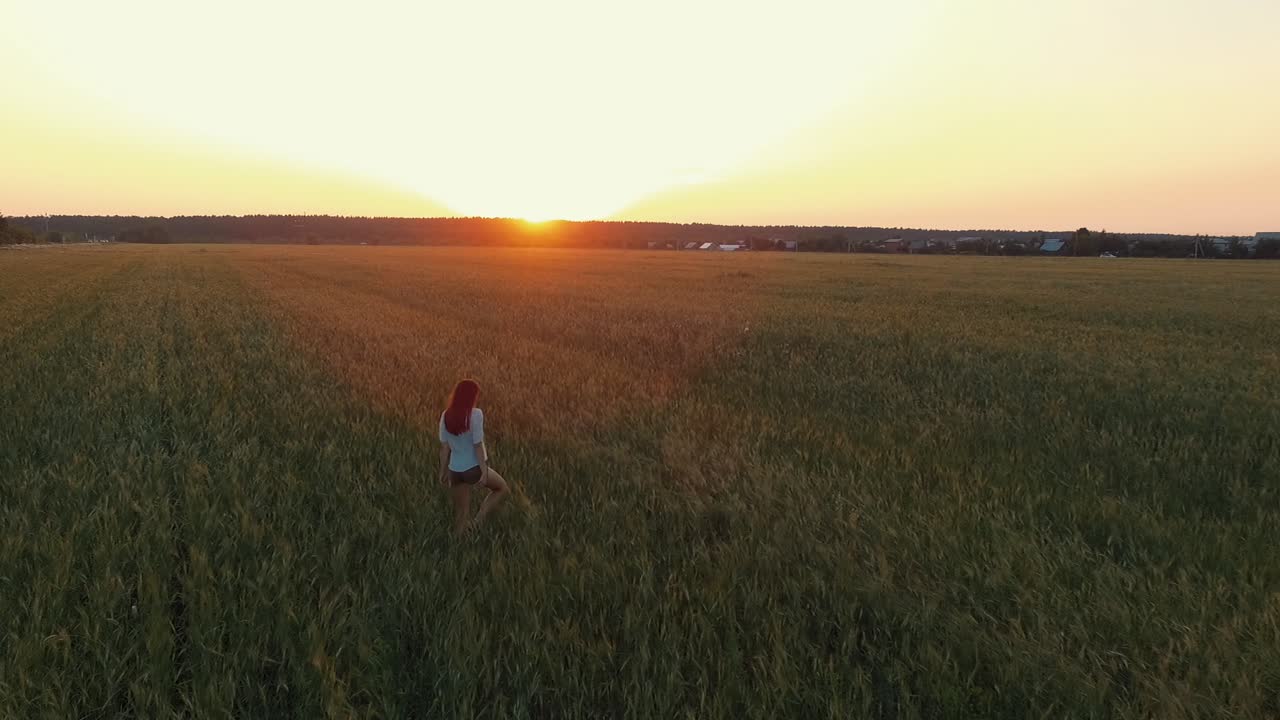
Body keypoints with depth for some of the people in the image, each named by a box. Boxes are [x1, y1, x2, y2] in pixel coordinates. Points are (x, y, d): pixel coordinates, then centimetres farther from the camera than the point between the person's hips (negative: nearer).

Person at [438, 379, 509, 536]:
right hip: (474, 468, -5)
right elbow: (478, 445, -19)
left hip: (455, 470, 5)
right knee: (502, 488, 21)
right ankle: (478, 520, 4)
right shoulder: (475, 414, -18)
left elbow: (444, 446, 4)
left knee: (460, 514, 16)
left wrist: (443, 471, 12)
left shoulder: (445, 415, -1)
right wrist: (484, 471, -15)